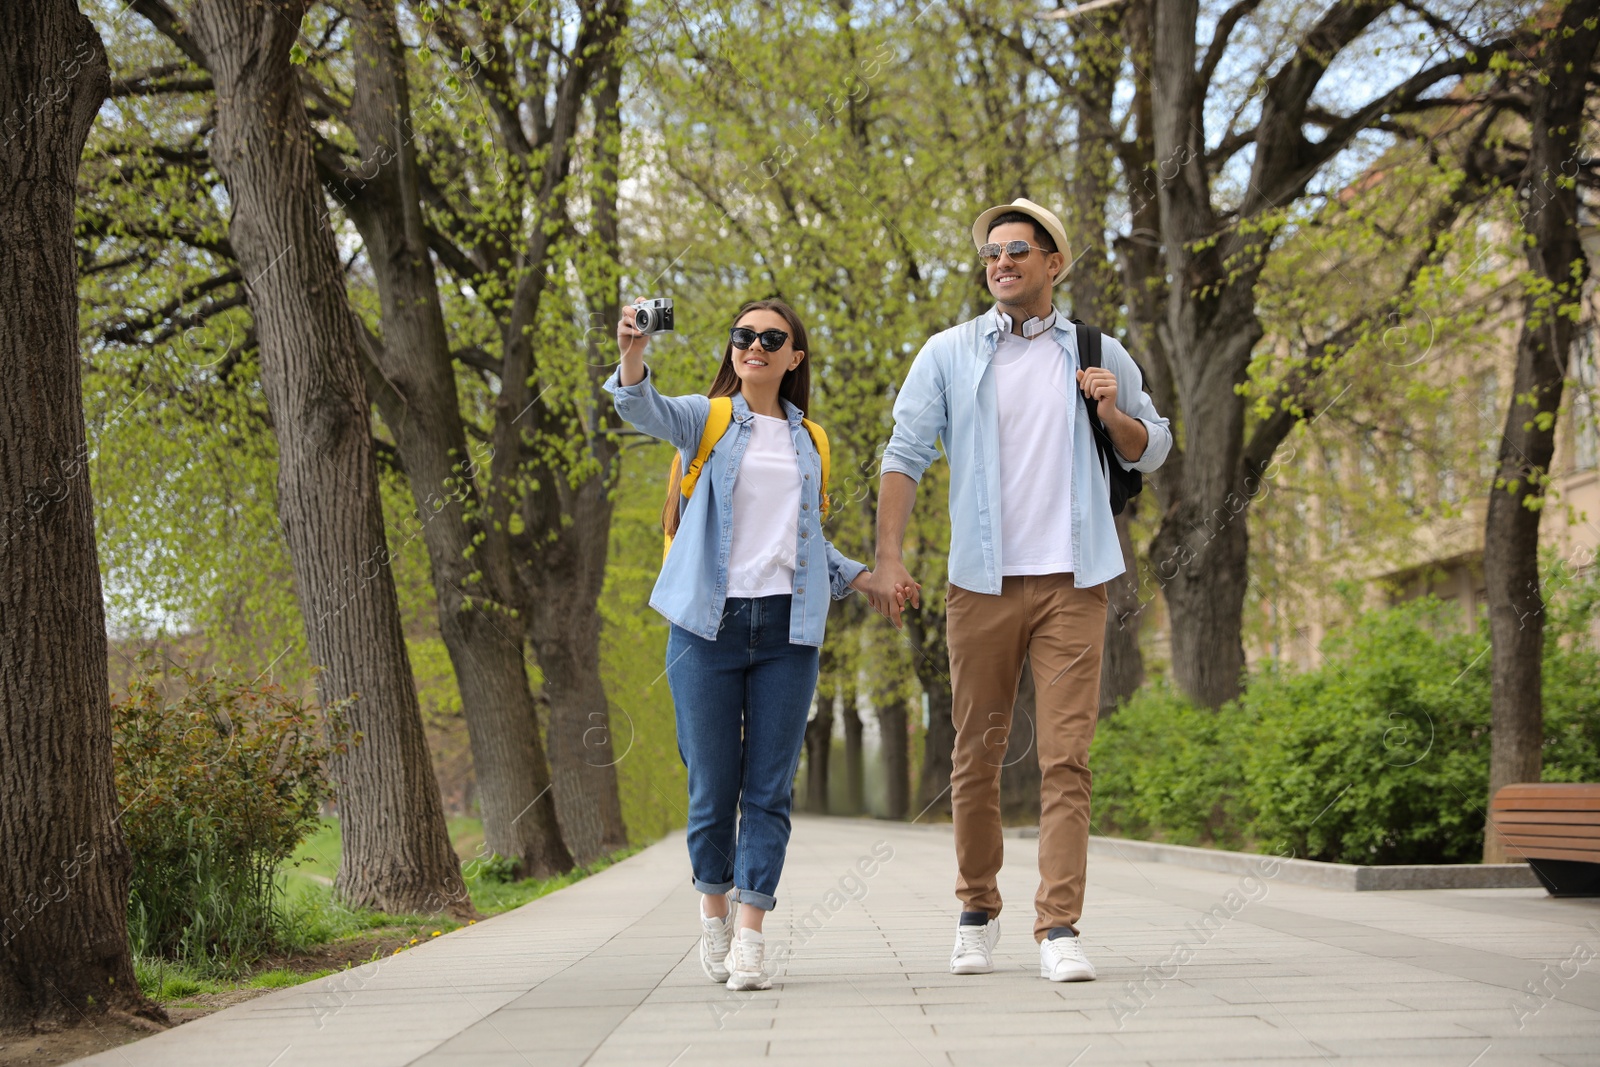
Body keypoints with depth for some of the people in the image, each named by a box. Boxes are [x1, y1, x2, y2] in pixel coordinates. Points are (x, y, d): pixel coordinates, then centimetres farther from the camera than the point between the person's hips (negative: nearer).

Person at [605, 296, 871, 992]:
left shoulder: (809, 442, 18)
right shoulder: (706, 420, 8)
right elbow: (647, 411, -15)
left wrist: (859, 576, 14)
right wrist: (632, 357, -35)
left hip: (788, 626, 2)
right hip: (709, 622, -2)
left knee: (770, 788, -3)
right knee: (713, 785, 2)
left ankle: (750, 937, -3)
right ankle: (713, 907, 25)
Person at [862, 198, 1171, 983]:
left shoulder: (1098, 354, 11)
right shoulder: (948, 354, 8)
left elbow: (1153, 450, 18)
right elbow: (904, 455, 4)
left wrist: (1112, 414, -4)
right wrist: (886, 559, -7)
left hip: (1072, 583, 0)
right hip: (983, 584, 0)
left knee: (1067, 756, -7)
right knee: (977, 753, 6)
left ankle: (1058, 929, -7)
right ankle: (977, 911, 22)